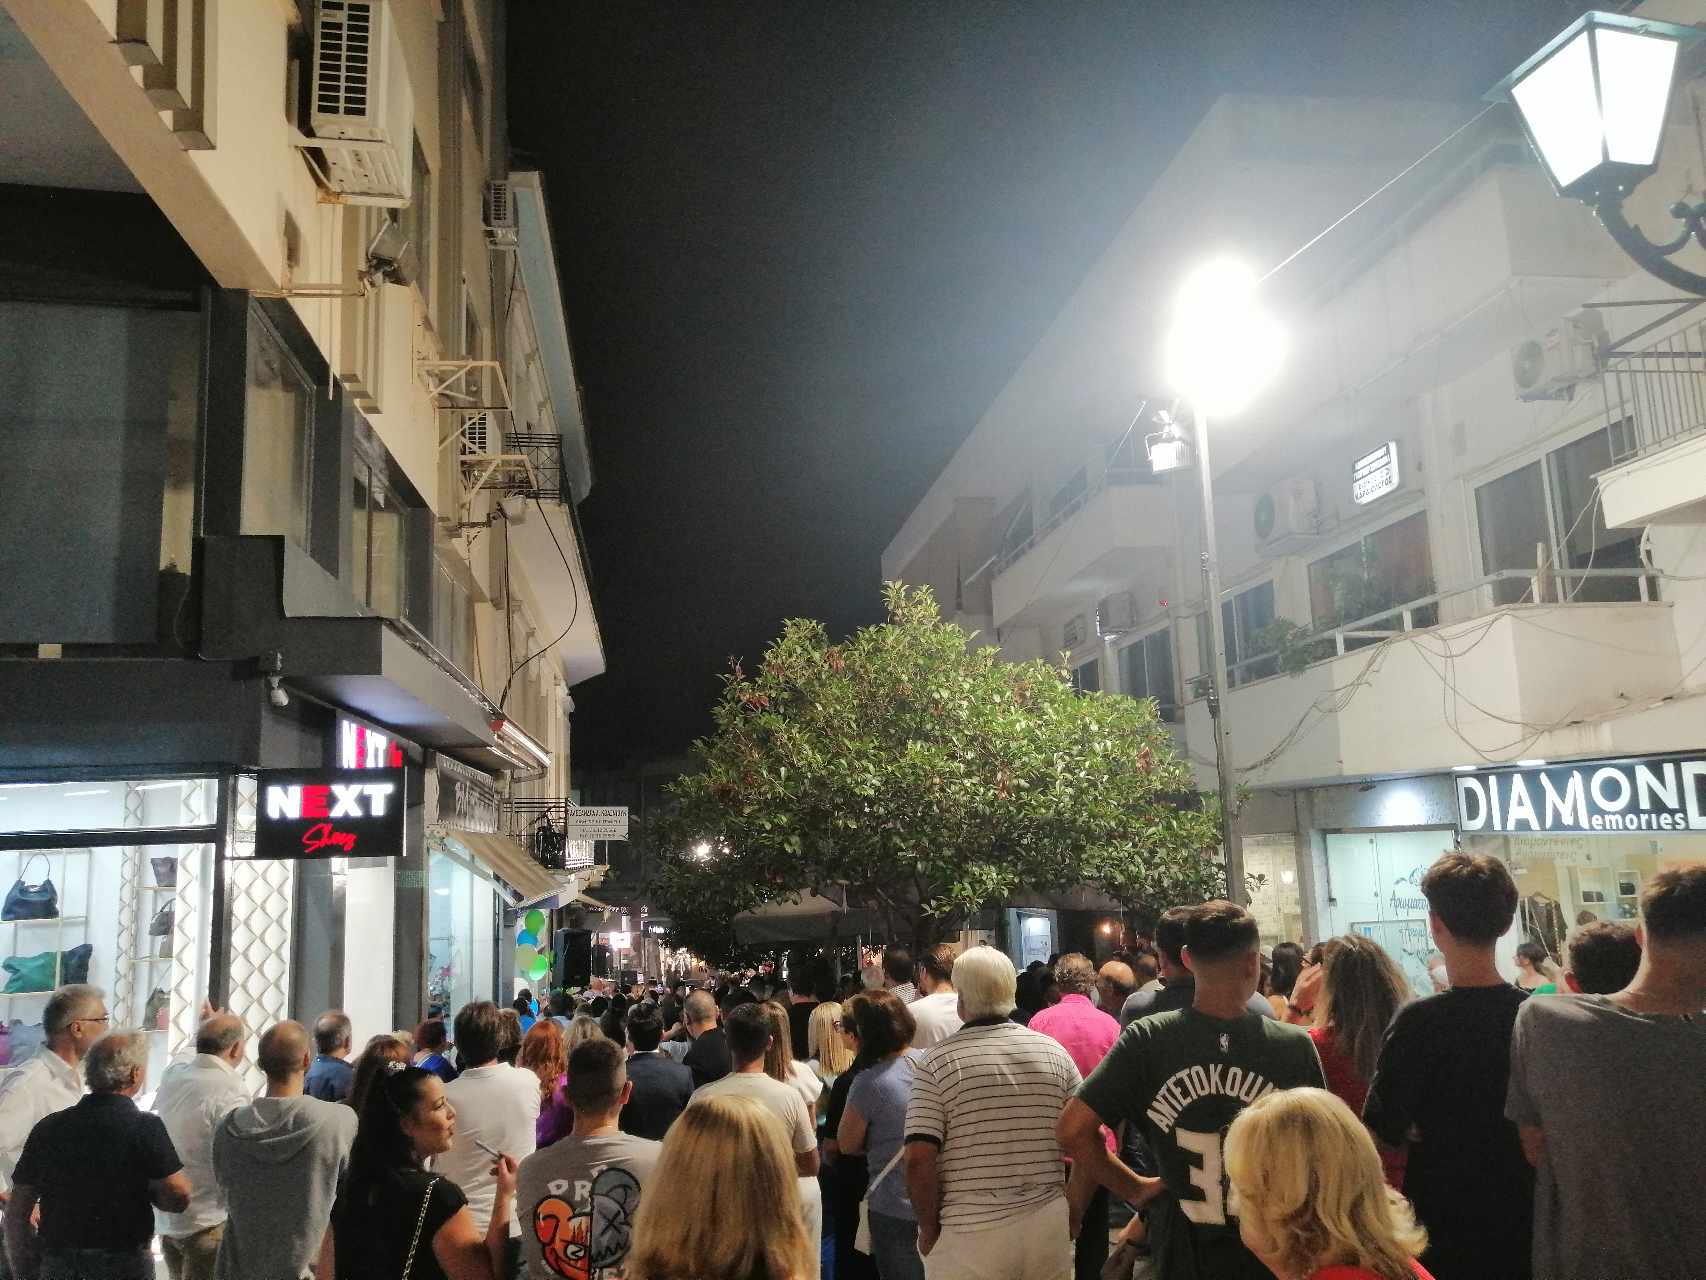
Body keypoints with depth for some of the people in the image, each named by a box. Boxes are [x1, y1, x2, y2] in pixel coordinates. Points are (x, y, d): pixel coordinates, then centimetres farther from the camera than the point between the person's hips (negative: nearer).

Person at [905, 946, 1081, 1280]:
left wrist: (929, 1228, -2)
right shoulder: (1055, 1052, -1)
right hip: (1049, 1227, 3)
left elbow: (919, 1160, -15)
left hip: (967, 1234, -3)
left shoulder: (937, 1061, -11)